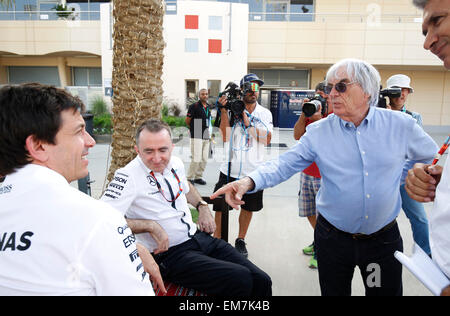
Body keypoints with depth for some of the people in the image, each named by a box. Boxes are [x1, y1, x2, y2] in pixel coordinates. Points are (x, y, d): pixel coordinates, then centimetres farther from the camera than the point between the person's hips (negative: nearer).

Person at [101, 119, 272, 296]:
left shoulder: (176, 163, 6)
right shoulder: (128, 177, -16)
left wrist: (203, 207, 14)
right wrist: (150, 226, -25)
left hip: (200, 237, 7)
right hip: (170, 255, -6)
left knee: (262, 281, -5)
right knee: (241, 280, -23)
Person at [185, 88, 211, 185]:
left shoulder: (209, 107, 14)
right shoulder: (194, 106, -7)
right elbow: (187, 121, -3)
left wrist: (209, 131, 15)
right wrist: (194, 128, 9)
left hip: (206, 137, 7)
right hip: (197, 137, -7)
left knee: (204, 159, 7)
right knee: (196, 158, -10)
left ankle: (198, 177, 19)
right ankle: (190, 178, 3)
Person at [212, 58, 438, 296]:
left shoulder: (400, 124, -5)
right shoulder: (318, 131, -7)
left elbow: (435, 160, 10)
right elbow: (284, 164, -13)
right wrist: (250, 181, -30)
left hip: (384, 238, 1)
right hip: (333, 238, 0)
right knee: (334, 292, 18)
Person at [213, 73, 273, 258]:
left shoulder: (265, 114, 7)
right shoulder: (232, 109, 0)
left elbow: (267, 140, -6)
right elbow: (225, 137, -10)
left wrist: (248, 123, -13)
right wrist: (224, 111, -15)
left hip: (253, 170, 2)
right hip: (230, 168, -2)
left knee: (248, 207, 13)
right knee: (221, 206, 5)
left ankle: (240, 240, 33)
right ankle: (217, 239, 24)